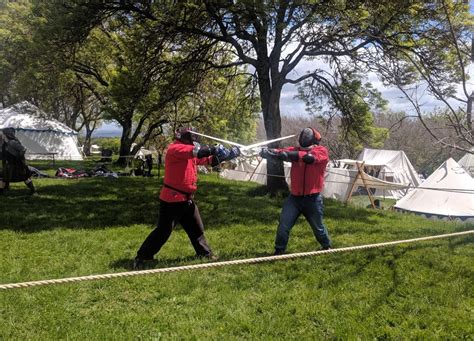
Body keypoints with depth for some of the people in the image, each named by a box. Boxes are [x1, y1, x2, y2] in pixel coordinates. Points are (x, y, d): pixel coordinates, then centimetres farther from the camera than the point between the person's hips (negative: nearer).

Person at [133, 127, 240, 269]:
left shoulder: (191, 152, 13)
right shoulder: (175, 149, -15)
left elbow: (209, 160, 15)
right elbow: (197, 151, -26)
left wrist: (228, 154, 4)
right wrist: (215, 149, -17)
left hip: (186, 199, 9)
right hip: (171, 199, -9)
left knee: (197, 228, 18)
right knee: (163, 231, -6)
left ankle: (205, 253, 33)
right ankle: (141, 258, 3)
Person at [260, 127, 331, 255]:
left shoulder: (321, 151, -7)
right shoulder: (295, 150, 3)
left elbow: (310, 157, -28)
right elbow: (282, 151, -16)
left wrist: (289, 155, -39)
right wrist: (268, 152, -38)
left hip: (312, 198, -2)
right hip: (294, 197, 3)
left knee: (318, 227, 15)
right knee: (283, 225, -3)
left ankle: (327, 246, 41)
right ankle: (279, 251, 14)